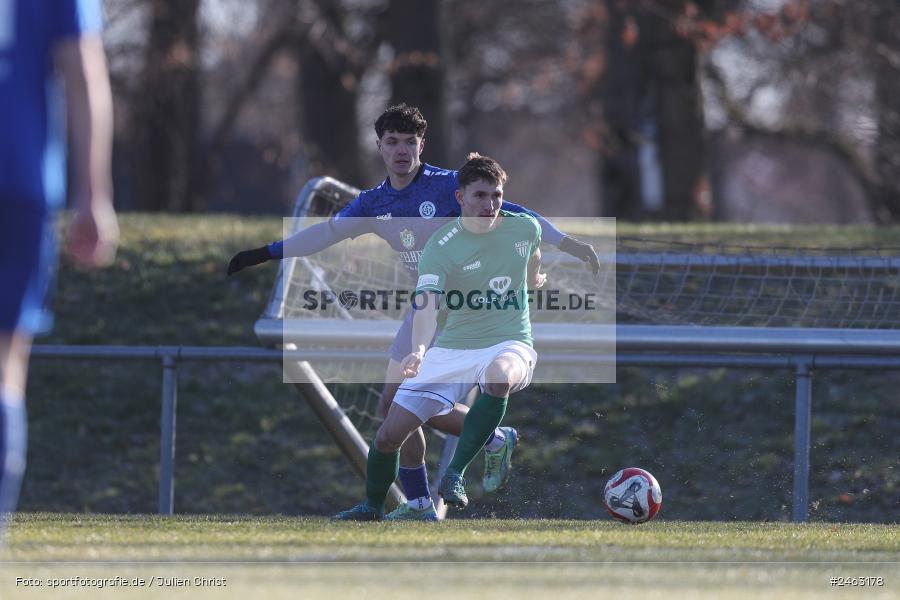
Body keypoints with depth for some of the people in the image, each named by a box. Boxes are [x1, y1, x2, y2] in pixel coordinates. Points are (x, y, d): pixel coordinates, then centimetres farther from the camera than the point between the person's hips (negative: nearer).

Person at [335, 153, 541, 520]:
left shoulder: (525, 228, -3)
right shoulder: (440, 246, -14)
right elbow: (426, 304, -28)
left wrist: (534, 280, 44)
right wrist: (419, 350, -47)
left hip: (509, 343, 0)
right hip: (452, 350, 0)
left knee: (500, 375, -40)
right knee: (390, 433, -4)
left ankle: (454, 475, -29)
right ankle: (372, 506, 27)